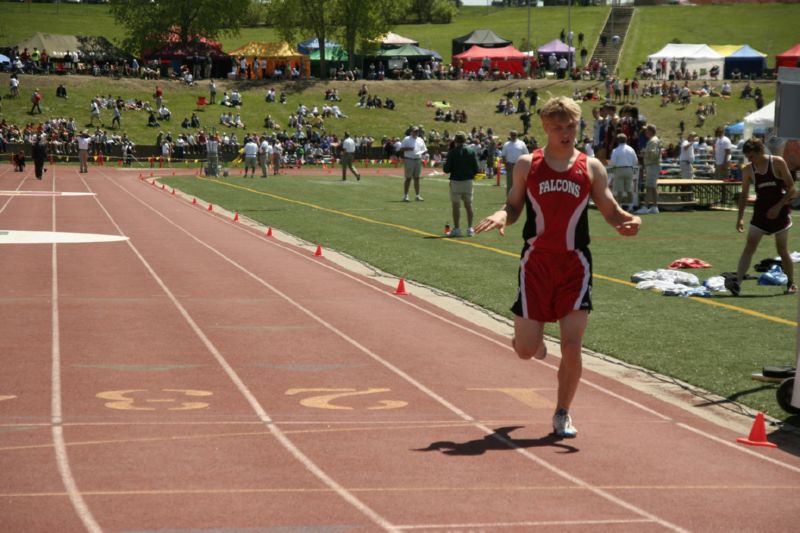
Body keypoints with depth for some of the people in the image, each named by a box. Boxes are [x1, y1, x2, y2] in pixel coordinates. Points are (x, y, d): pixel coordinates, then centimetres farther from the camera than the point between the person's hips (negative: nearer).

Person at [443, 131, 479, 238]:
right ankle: (470, 228, 12)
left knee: (456, 205, 2)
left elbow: (447, 169, -11)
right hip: (468, 181, 4)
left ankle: (456, 228, 1)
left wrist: (445, 165, 10)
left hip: (456, 181, -4)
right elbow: (476, 168, 1)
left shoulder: (452, 152, -11)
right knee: (468, 205, 11)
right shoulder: (471, 151, 1)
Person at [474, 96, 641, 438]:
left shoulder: (591, 168, 4)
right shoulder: (527, 165, 3)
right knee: (525, 351, -1)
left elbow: (611, 212, 7)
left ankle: (562, 415, 13)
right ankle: (532, 334, 38)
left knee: (572, 346, -7)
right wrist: (501, 216, -14)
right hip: (536, 262, 0)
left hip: (575, 265, 0)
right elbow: (514, 207, 9)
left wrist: (629, 221, -16)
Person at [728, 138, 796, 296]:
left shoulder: (777, 163, -9)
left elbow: (791, 188, -8)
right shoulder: (748, 170, 1)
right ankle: (737, 282, -20)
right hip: (760, 211, 3)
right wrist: (740, 218, 2)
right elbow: (744, 194, 9)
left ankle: (791, 283, 22)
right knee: (749, 247, -11)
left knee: (782, 250, 4)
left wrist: (778, 207, -16)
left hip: (779, 211, -3)